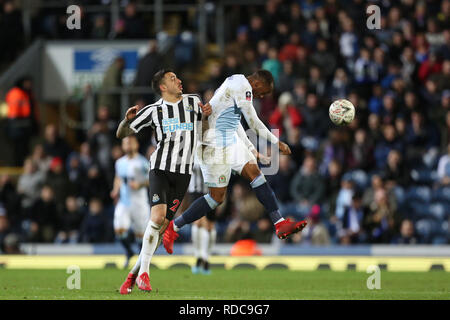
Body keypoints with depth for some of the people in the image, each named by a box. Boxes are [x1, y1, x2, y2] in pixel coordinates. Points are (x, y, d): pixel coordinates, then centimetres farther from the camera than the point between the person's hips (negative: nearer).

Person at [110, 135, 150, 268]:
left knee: (140, 233, 2)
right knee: (119, 230, -12)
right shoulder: (120, 162, 10)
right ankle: (129, 252, 13)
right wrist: (116, 190, 9)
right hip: (123, 201, 4)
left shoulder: (142, 162, -6)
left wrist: (140, 184, -21)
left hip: (139, 202, -4)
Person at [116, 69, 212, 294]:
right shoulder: (154, 110, 4)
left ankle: (133, 275, 5)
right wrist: (127, 120, -15)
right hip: (160, 168, -2)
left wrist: (208, 114, 3)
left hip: (182, 173, 2)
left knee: (162, 225, -3)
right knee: (158, 216, -22)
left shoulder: (193, 101, 11)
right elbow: (121, 134, 7)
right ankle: (144, 273, -16)